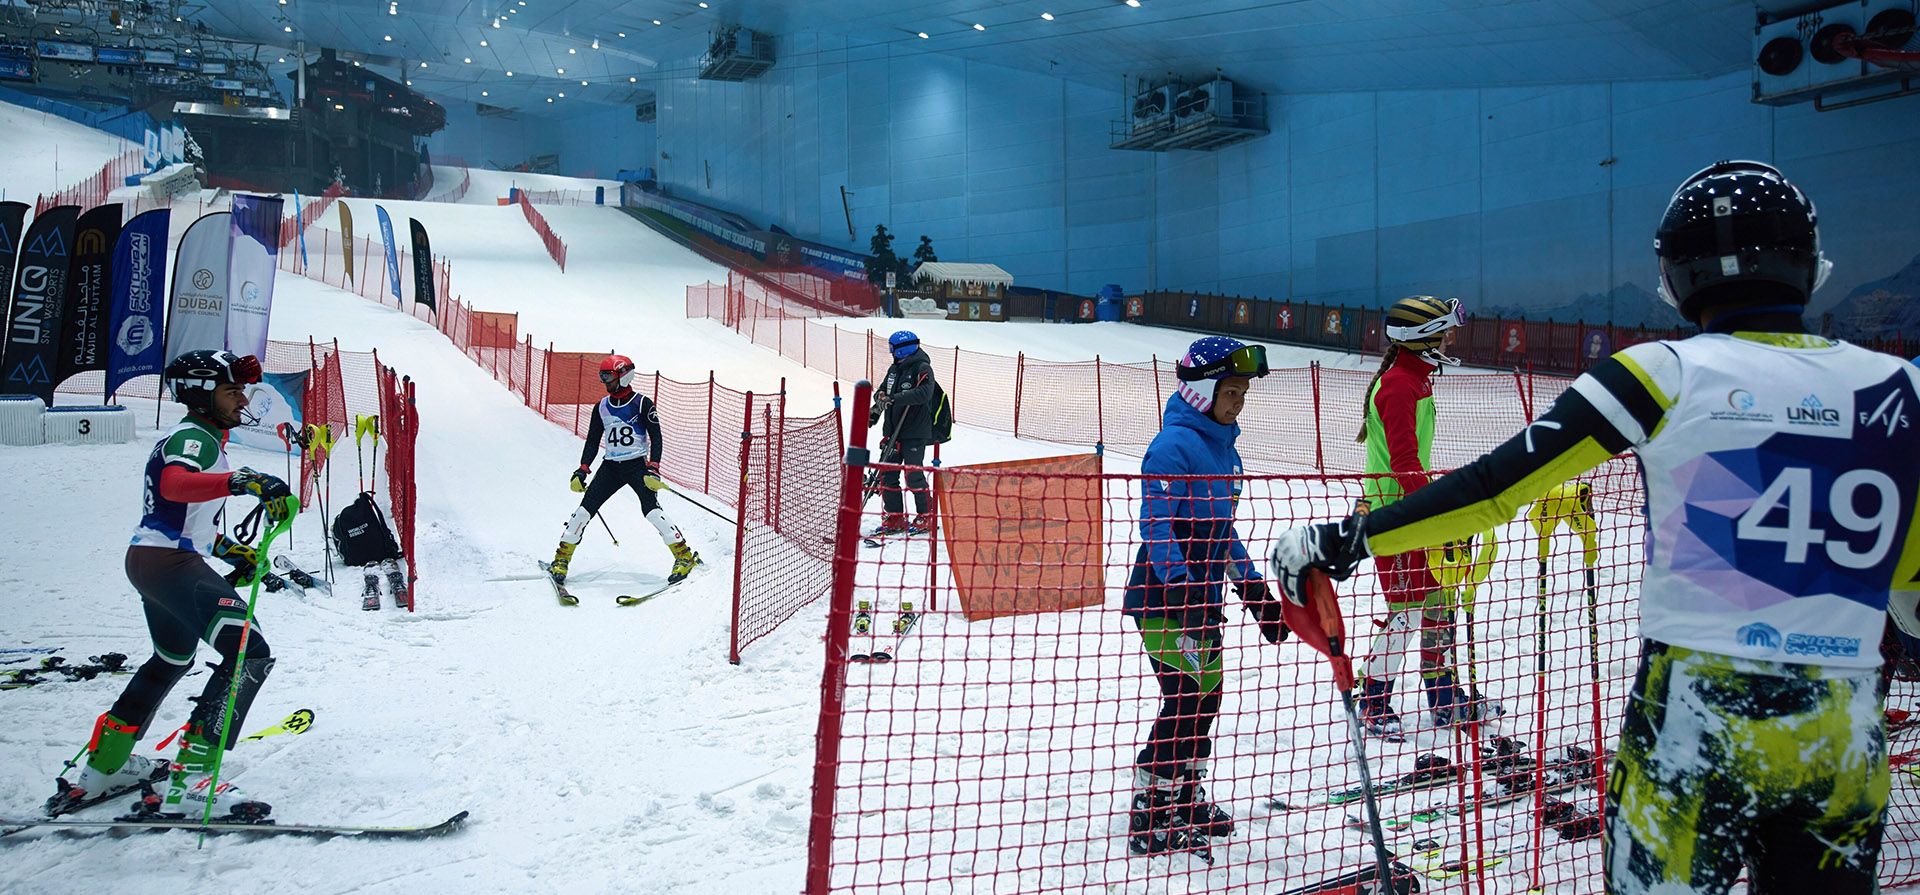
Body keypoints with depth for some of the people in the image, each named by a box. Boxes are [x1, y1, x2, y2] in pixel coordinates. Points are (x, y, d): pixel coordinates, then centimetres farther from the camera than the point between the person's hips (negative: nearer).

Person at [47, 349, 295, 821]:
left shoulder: (196, 437, 20)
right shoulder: (194, 437, -12)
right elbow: (174, 484, -36)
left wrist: (227, 548, 23)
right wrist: (240, 481, -49)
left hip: (148, 559, 11)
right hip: (173, 564, -11)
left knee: (172, 661, 31)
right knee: (251, 654, -20)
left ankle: (102, 767, 42)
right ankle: (187, 785, -22)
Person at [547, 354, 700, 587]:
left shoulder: (642, 404, -6)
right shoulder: (602, 407, 9)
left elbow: (656, 437, -8)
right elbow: (593, 441, 14)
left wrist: (653, 469, -19)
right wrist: (582, 471, 5)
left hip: (638, 465, -5)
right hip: (611, 467, 5)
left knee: (651, 510, -20)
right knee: (585, 509, -4)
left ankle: (684, 555, -13)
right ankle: (562, 559, 6)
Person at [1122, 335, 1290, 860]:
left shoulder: (1221, 446, 13)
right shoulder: (1173, 444, -15)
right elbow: (1155, 524, -22)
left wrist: (1254, 588, 20)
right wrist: (1181, 587, -30)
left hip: (1200, 593, 9)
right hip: (1162, 595, -9)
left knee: (1207, 694, 13)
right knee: (1185, 698, -9)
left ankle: (1185, 796, 30)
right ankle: (1148, 821, 1)